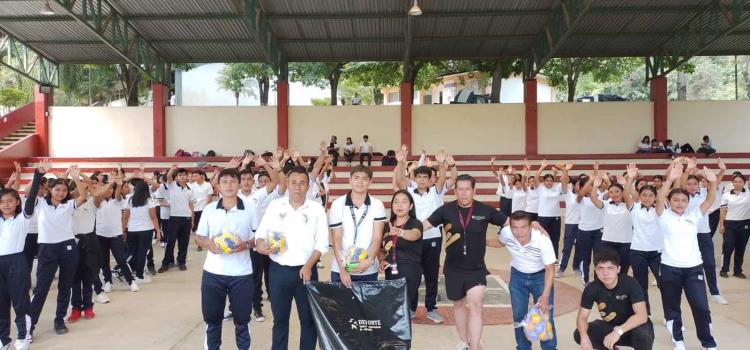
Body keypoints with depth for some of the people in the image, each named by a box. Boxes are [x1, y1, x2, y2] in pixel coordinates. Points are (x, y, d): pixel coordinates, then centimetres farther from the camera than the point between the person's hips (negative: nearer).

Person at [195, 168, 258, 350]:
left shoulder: (250, 208, -1)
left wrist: (246, 245, -16)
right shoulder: (209, 209, 3)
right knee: (212, 318, 12)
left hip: (241, 273, -1)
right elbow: (199, 238, 9)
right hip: (213, 272, 2)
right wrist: (208, 244, -13)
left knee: (242, 319, 9)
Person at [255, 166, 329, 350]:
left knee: (309, 319, 8)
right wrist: (261, 245, -17)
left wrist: (308, 266, -16)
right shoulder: (274, 206, 2)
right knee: (280, 319, 14)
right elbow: (260, 233, 5)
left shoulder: (317, 208, -3)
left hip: (306, 270, -1)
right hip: (278, 270, 1)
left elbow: (322, 243, -5)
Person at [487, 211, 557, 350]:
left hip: (540, 276, -3)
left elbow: (550, 269, -22)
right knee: (518, 315, 7)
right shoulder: (506, 232, -25)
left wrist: (545, 296, -28)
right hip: (518, 276, 3)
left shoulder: (543, 240, -34)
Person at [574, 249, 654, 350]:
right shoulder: (592, 288, -16)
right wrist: (584, 337, -35)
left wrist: (618, 332, -48)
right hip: (610, 326, 4)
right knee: (579, 335, -18)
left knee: (642, 332, -38)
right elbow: (582, 317, -14)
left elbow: (642, 316, -35)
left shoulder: (630, 283, -26)